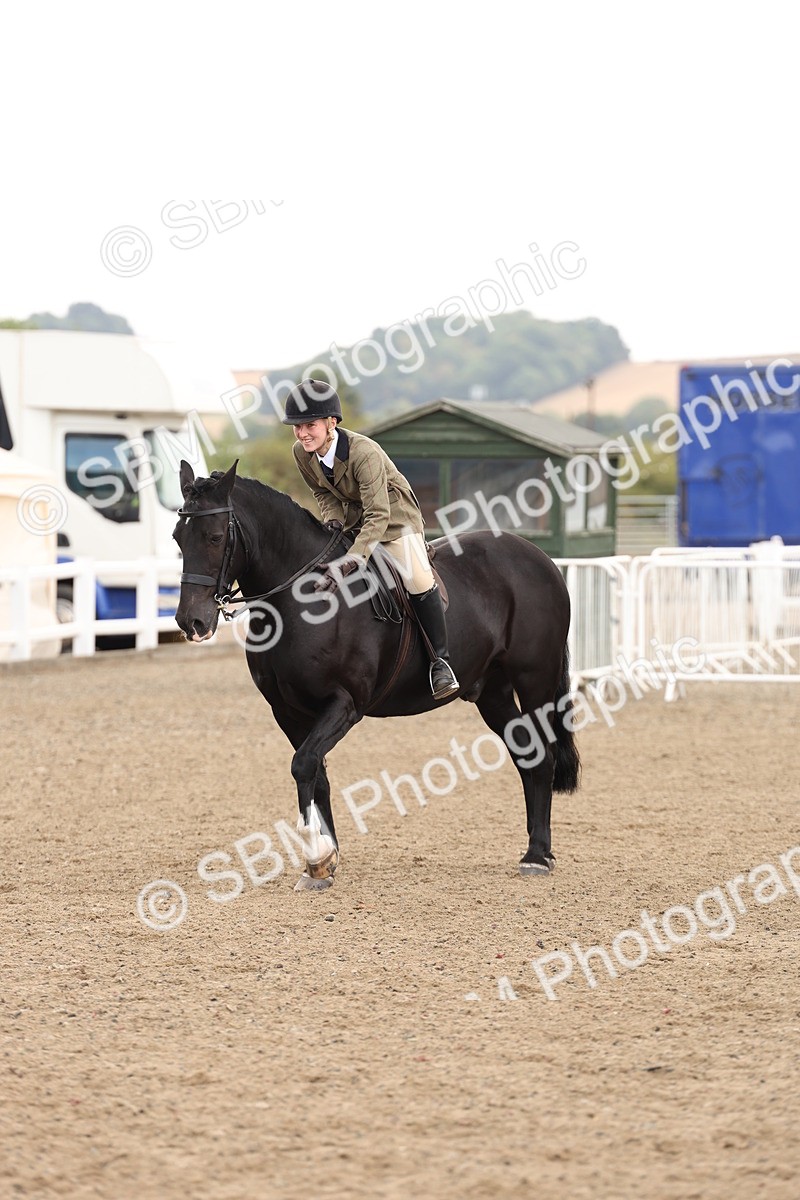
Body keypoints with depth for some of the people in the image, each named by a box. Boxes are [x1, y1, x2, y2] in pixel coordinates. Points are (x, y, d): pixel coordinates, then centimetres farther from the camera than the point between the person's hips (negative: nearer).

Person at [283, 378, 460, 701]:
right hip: (351, 516, 7)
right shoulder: (302, 454, -15)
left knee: (417, 578, -25)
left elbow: (378, 516, -37)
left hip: (394, 515, -7)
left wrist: (352, 559, -47)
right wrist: (333, 519, -18)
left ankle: (441, 660, -14)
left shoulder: (364, 452, -34)